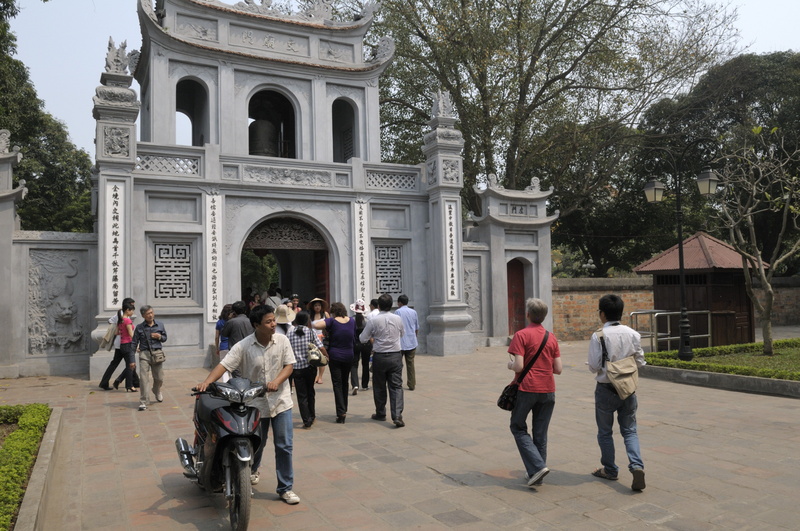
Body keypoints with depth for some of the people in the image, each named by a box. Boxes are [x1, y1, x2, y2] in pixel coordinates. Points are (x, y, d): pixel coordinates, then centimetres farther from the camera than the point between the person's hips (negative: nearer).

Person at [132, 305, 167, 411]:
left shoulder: (160, 326, 7)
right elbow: (134, 343, 4)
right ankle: (143, 402, -5)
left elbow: (165, 338, 20)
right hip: (144, 354, -2)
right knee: (144, 378, -10)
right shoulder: (139, 327, 1)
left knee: (159, 378, 11)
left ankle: (157, 392, 43)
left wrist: (160, 337, -5)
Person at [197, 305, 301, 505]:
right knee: (257, 443, 18)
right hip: (255, 403, -1)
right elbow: (224, 364, -20)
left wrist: (276, 381, -23)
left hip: (280, 401, 1)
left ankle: (285, 488, 13)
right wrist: (206, 382, -36)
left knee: (284, 445, 0)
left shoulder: (282, 341, -5)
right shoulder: (243, 346, -13)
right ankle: (252, 470, 51)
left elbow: (289, 365, -4)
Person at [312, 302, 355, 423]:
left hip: (334, 356, -4)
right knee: (345, 383, 17)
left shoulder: (332, 321, -11)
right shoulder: (352, 321, 3)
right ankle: (344, 410, 25)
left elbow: (316, 325, -27)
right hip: (349, 356, 4)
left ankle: (341, 412, -8)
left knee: (337, 384, 0)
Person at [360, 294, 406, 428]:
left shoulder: (373, 321, -10)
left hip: (379, 357, -1)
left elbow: (362, 339, -2)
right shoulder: (398, 319, -1)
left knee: (379, 387, 13)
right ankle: (397, 415, -10)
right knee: (396, 386, 2)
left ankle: (380, 413, 25)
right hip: (395, 356, 2)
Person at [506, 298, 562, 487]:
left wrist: (511, 365, 4)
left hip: (526, 389, -5)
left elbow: (519, 366, -17)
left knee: (518, 428, 10)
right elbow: (558, 369, 4)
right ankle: (535, 474, 19)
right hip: (547, 390, 5)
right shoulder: (552, 338, 6)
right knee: (540, 433, 13)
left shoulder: (521, 335, -10)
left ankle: (537, 466, -4)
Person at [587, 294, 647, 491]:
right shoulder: (633, 334, -4)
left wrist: (591, 365, 7)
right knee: (630, 430, 13)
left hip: (606, 389, -3)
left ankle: (609, 469, 25)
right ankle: (636, 466, -5)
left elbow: (594, 366, -15)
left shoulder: (598, 336, -17)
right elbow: (640, 361, 5)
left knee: (605, 431, 14)